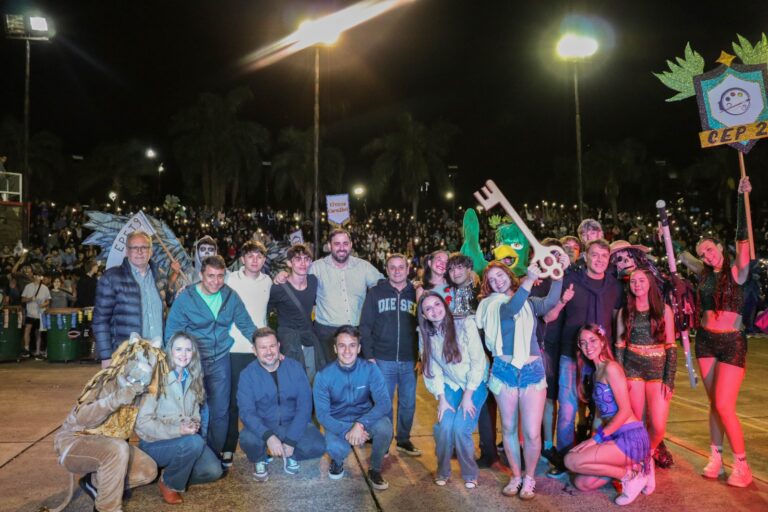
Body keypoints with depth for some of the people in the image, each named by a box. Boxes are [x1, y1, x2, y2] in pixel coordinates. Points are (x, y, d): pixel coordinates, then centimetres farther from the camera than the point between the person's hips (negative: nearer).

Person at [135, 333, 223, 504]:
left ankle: (177, 473, 12)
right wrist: (177, 430, -28)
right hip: (155, 443, -5)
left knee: (213, 471, -15)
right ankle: (169, 484, -7)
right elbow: (142, 423, -18)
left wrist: (194, 425, -9)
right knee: (194, 442, -33)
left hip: (184, 440, 6)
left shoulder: (192, 379, 4)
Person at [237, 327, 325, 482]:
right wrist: (268, 436, -33)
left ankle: (291, 455, 10)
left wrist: (291, 440, -20)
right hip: (263, 426, 0)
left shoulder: (295, 367, -8)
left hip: (293, 423, 1)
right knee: (247, 439, -33)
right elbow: (246, 412, -17)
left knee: (317, 446, -25)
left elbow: (305, 405, -11)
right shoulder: (247, 375, -9)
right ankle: (259, 461, 5)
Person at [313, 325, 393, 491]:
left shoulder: (370, 369, -15)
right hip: (338, 423, -1)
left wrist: (360, 424, -38)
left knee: (384, 427, -32)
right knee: (335, 447, -34)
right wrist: (346, 432, -30)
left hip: (366, 418, 1)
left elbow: (384, 403, -23)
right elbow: (322, 414, -14)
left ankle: (375, 470, -1)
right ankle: (337, 462, 8)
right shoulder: (324, 376, -15)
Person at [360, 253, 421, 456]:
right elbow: (365, 326, 0)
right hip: (383, 360, -2)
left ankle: (404, 439, 28)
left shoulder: (416, 294, 7)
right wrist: (369, 355, -6)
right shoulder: (375, 293, 2)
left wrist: (421, 356, 3)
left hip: (409, 361, 2)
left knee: (408, 403, 11)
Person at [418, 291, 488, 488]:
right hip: (450, 386, 3)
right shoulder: (426, 336, -4)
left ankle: (470, 474, 8)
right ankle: (442, 471, 10)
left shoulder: (465, 324, -18)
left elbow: (478, 361, -17)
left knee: (460, 428, -17)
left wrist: (468, 396, -15)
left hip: (475, 384, -3)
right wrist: (441, 398, -11)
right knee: (444, 426, -16)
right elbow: (432, 370, -2)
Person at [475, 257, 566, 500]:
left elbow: (550, 302, -12)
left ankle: (529, 478, 20)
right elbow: (510, 310, -17)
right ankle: (516, 476, 30)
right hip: (504, 370, 0)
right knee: (509, 428, 10)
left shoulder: (530, 302, 9)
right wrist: (529, 280, -28)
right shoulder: (491, 304, 4)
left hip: (532, 370, 0)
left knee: (532, 432, -3)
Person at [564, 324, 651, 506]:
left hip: (631, 438, -8)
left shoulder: (610, 368, -11)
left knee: (571, 461, -16)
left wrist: (597, 438, -14)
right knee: (582, 483, 4)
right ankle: (634, 466, 12)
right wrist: (599, 436, 3)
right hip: (615, 437, 8)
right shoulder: (596, 372, 15)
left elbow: (625, 411, -16)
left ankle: (630, 475, -2)